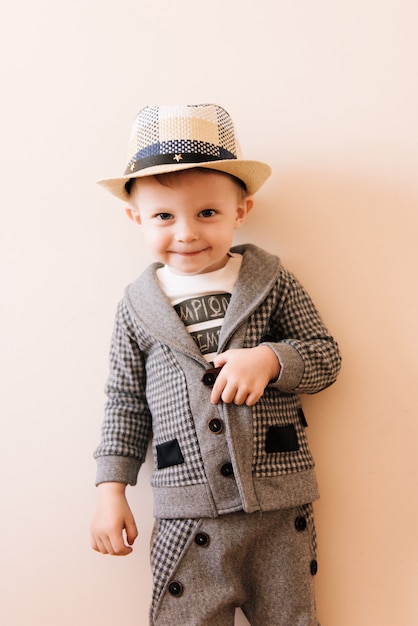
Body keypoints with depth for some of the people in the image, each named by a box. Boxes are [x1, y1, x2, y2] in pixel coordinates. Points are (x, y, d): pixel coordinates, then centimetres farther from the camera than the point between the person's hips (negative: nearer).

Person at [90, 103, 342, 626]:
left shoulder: (272, 283, -3)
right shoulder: (137, 307, 2)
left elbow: (326, 356, 0)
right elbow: (126, 402, 7)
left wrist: (269, 359, -20)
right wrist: (112, 489, 4)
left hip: (280, 509, 0)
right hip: (188, 518, 0)